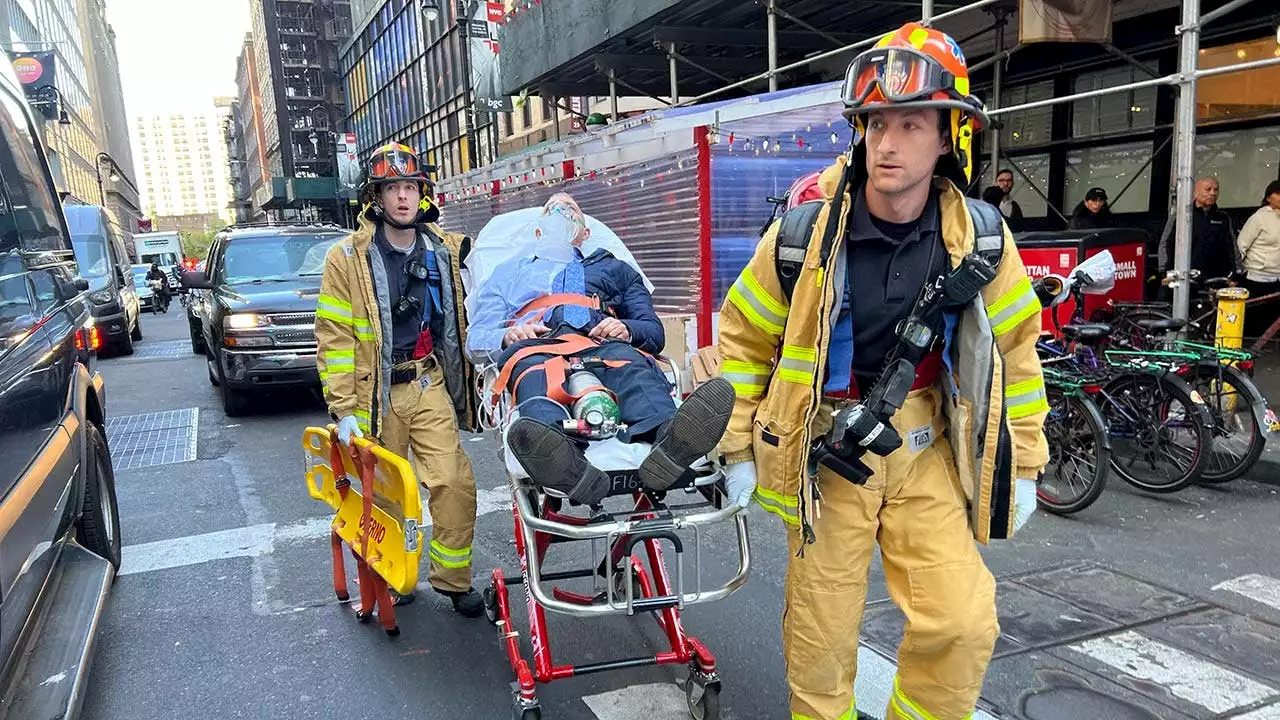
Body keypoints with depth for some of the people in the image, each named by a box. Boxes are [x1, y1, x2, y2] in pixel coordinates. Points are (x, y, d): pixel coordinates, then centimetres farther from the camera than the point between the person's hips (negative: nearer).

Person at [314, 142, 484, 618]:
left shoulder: (445, 250, 5)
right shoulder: (347, 258, -6)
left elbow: (457, 321, 18)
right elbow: (334, 337, -7)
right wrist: (343, 409, -12)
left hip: (429, 387, 2)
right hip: (377, 394, -2)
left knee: (454, 483, -6)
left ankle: (452, 578, 13)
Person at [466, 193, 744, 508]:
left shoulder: (614, 268, 39)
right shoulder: (510, 271, 40)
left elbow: (654, 333, 25)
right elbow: (476, 340, 25)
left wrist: (627, 328, -1)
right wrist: (506, 336, 0)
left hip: (602, 343, 1)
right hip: (534, 345, 0)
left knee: (631, 365, -38)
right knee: (536, 381, -40)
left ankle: (668, 441, -70)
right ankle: (564, 462, -72)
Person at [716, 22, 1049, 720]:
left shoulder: (981, 239, -7)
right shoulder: (805, 235, -14)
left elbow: (1014, 346, 6)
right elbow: (744, 336, -2)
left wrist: (1022, 463, 8)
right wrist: (737, 448, 1)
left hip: (928, 452, 2)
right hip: (827, 453, -1)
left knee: (963, 624, -3)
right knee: (822, 640, 7)